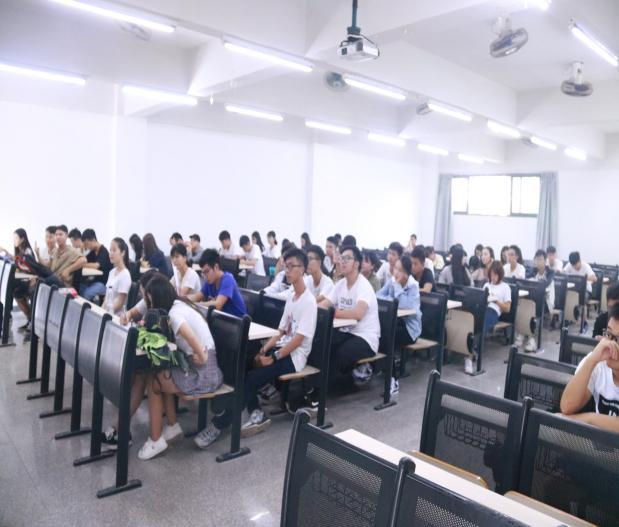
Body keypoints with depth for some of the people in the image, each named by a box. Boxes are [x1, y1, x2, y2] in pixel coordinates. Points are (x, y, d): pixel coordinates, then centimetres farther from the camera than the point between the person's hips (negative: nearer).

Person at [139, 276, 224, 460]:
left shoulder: (174, 312, -17)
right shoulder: (179, 305, 12)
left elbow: (190, 336, -35)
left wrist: (202, 358, -20)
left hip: (203, 375, -9)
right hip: (201, 369, 9)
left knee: (152, 382, 5)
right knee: (158, 375, 17)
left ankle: (156, 440, 14)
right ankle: (172, 426, 23)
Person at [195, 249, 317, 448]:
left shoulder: (308, 301, -14)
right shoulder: (291, 297, 13)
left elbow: (298, 339, -20)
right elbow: (281, 332, 13)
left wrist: (273, 358, -21)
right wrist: (263, 351, -1)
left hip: (294, 356, -8)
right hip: (282, 349, 8)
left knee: (251, 377, -20)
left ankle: (219, 424, -13)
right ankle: (257, 414, -8)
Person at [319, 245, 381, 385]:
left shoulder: (364, 286, -18)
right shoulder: (341, 284, 7)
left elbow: (358, 313, -34)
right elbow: (323, 305, 4)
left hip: (366, 338, -7)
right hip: (346, 332, 7)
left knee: (340, 354, -30)